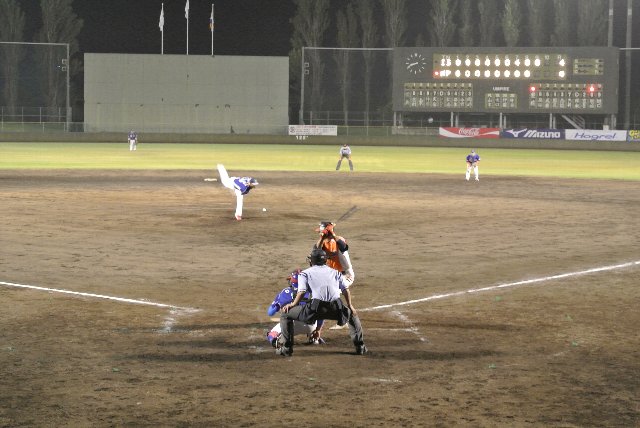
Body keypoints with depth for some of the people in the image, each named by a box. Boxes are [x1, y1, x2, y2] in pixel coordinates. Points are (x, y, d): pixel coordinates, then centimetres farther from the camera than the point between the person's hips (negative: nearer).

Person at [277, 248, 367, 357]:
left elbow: (302, 291, 4)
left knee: (285, 313, 14)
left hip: (316, 307, -3)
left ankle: (287, 348, 7)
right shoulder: (335, 272, 28)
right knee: (352, 314, 35)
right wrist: (350, 306, 26)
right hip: (336, 309, 3)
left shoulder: (305, 273, 20)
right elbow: (346, 289, 18)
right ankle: (360, 346, 25)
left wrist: (293, 304, 14)